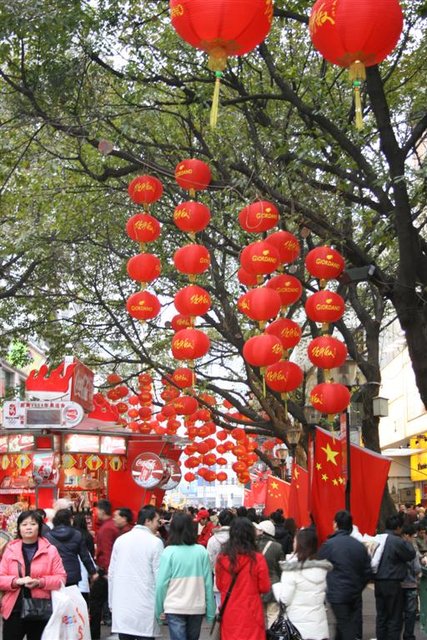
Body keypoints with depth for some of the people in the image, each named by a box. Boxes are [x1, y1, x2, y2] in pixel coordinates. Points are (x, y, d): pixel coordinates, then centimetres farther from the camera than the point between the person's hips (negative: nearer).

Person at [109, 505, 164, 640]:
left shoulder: (120, 540, 7)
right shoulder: (155, 542, -7)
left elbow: (111, 573, 9)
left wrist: (112, 602, 16)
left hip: (122, 605, 4)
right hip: (145, 606, -4)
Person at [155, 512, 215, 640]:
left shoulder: (169, 552, -9)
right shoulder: (202, 551, -2)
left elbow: (161, 583, -10)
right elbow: (208, 583, -1)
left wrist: (158, 609, -1)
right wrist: (210, 610, 6)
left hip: (175, 608, -3)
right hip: (197, 607, 3)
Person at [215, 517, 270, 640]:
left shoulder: (222, 558, -7)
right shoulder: (257, 559, -15)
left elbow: (219, 585, 7)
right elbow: (265, 588, -6)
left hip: (229, 613, 3)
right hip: (250, 614, -3)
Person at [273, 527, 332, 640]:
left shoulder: (292, 569, -14)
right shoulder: (322, 568, 4)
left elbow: (284, 599, -11)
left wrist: (276, 585, 5)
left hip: (298, 625, -5)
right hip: (319, 625, 5)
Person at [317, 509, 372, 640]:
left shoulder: (329, 545, -12)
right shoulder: (359, 545, 3)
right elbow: (367, 572, 7)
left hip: (337, 594, -5)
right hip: (355, 595, 5)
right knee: (354, 627, 13)